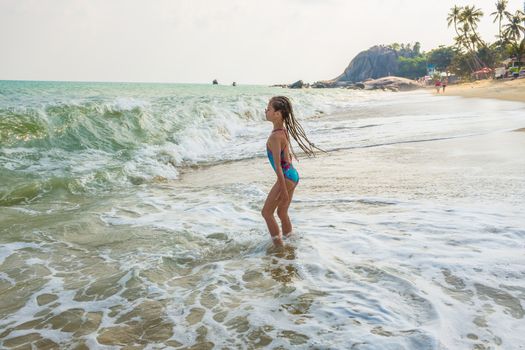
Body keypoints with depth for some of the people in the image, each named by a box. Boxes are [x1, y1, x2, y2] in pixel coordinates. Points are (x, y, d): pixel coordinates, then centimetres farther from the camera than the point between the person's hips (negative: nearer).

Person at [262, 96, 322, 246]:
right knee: (282, 212, 19)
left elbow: (278, 166, -21)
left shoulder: (275, 137, -22)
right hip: (292, 175, 9)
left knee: (266, 212, 6)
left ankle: (278, 244, 12)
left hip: (285, 178, -8)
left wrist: (284, 191, -19)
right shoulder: (284, 130, 5)